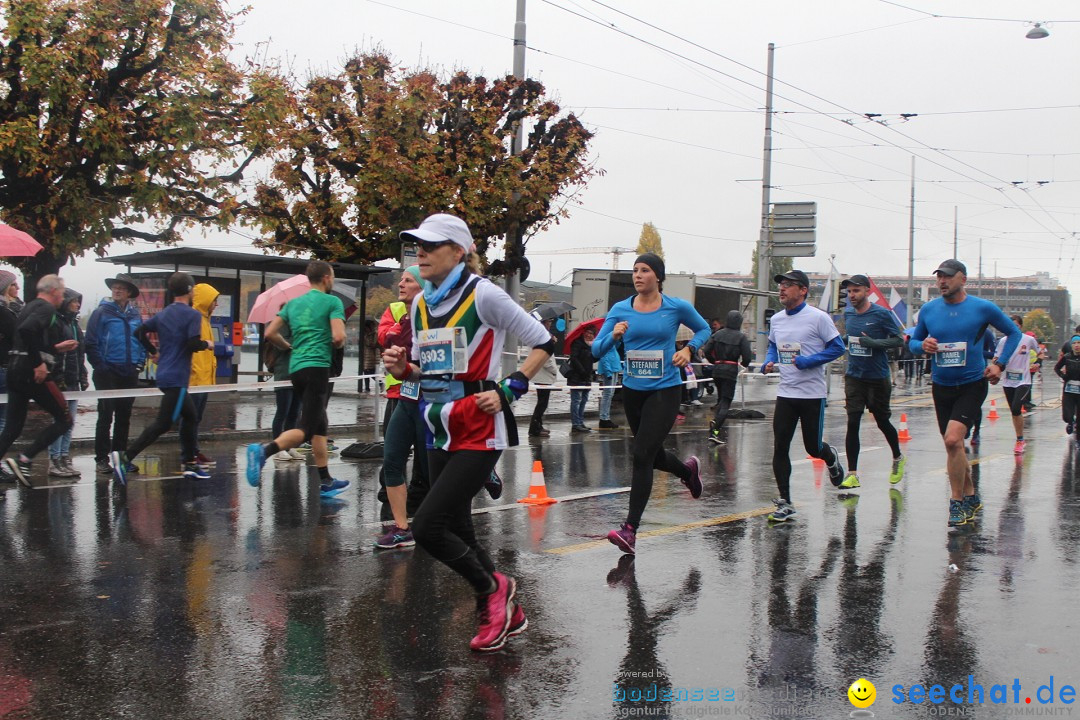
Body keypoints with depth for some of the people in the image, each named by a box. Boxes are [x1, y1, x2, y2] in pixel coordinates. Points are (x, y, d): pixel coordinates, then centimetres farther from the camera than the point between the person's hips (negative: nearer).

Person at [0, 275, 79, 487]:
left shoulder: (30, 306, 20)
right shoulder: (46, 308, -7)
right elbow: (26, 329, -27)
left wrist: (56, 348, 27)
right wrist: (39, 363, -23)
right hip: (32, 372, -9)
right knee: (64, 420, -2)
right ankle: (23, 460, -11)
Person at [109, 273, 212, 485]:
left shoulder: (163, 314, 12)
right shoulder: (192, 315, -11)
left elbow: (139, 331, 11)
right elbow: (193, 344, -20)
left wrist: (153, 351, 20)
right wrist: (206, 344, -1)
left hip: (164, 374, 9)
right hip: (177, 378, -9)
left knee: (190, 416, 19)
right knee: (163, 423, -9)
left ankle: (189, 463, 23)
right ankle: (125, 456, -18)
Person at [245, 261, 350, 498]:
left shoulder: (293, 303, 16)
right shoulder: (332, 301, -2)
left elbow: (270, 333, 11)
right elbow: (338, 337, -13)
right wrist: (337, 345, 9)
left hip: (296, 367, 8)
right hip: (317, 367, -7)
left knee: (320, 425, 16)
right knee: (306, 430, -11)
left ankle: (325, 482, 19)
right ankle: (264, 450, -35)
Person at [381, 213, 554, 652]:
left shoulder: (482, 294, -11)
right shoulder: (420, 303, 9)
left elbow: (543, 342, -6)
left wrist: (508, 390, -13)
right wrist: (402, 369, -2)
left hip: (479, 432, -8)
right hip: (440, 433, 8)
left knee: (427, 527, -13)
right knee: (457, 531, 12)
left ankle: (494, 588, 11)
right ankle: (506, 613, 30)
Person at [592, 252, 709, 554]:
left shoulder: (677, 307, -5)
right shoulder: (620, 309, -1)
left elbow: (703, 329, 13)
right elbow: (596, 350, -4)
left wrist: (688, 349, -5)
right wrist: (613, 337, -24)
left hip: (665, 390, -4)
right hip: (633, 390, 4)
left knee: (642, 456, -15)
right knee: (652, 454, 19)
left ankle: (630, 529, -12)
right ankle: (688, 470, 54)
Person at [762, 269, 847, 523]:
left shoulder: (818, 317, -10)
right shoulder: (776, 320, 8)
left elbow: (837, 347, -8)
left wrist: (808, 361, -19)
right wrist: (768, 363, 1)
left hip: (812, 394, -4)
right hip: (785, 393, 5)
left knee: (813, 448, 6)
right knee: (780, 449, -3)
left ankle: (832, 459, 43)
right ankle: (785, 503, 5)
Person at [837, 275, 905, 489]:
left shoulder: (882, 314, -11)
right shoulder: (848, 313, 5)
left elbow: (899, 339, -10)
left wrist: (874, 343, -21)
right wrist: (853, 350, 11)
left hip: (878, 377, -4)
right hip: (854, 377, 4)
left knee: (882, 421, 11)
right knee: (852, 423, -5)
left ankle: (898, 459, 38)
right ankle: (852, 474, -3)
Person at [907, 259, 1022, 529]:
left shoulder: (983, 308, -7)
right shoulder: (928, 310, 1)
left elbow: (1014, 333, 7)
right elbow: (913, 341, 13)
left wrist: (999, 364, -4)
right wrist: (923, 345, -10)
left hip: (972, 385, -4)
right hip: (942, 386, 4)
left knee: (953, 439, -21)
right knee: (953, 446, 12)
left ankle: (956, 502, -8)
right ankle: (970, 497, 30)